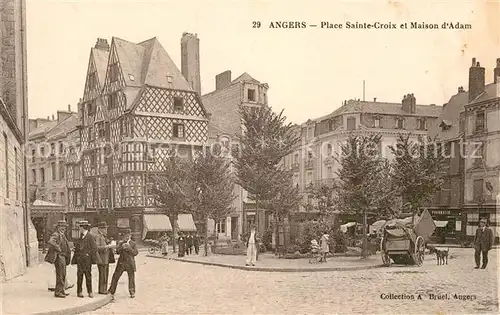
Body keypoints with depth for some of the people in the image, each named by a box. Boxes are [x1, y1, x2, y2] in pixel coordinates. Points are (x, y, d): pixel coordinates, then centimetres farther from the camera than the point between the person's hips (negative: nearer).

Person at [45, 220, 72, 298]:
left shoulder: (62, 235, 18)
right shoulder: (55, 235, -12)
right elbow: (51, 242, -33)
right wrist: (58, 249, -23)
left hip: (63, 257, 10)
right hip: (58, 256, -10)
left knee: (63, 275, 16)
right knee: (60, 275, -8)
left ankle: (62, 290, 25)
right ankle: (58, 292, -3)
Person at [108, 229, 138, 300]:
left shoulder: (133, 243, 4)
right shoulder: (120, 243, 7)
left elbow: (135, 253, -6)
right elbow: (117, 251, -1)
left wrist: (129, 248, -17)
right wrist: (122, 247, -18)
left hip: (130, 263, -1)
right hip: (121, 262, 1)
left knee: (131, 277, 4)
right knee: (115, 277, -1)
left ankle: (132, 292, 18)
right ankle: (111, 292, 7)